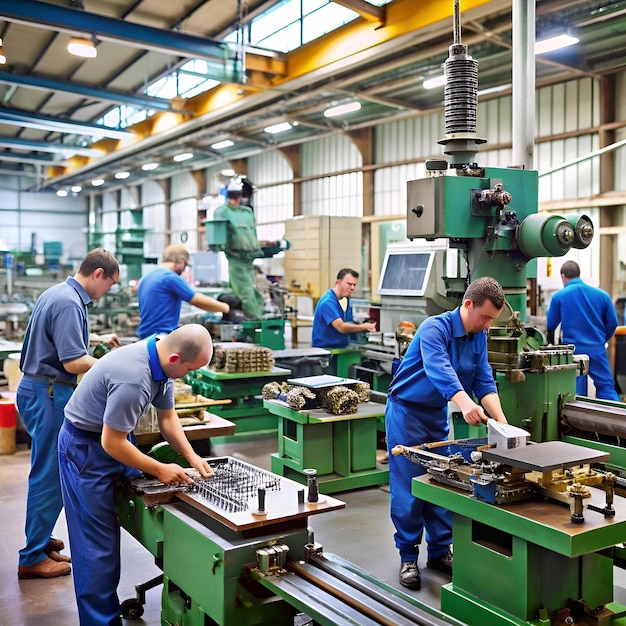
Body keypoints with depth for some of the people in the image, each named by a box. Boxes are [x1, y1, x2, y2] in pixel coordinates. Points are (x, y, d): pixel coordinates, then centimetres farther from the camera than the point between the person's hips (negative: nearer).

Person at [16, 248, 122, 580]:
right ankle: (32, 558, 8)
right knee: (49, 475, -2)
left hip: (38, 390, 11)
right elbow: (73, 362, -25)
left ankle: (39, 537, 31)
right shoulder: (69, 303, -20)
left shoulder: (59, 293, 12)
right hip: (49, 394, -11)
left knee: (48, 473, 19)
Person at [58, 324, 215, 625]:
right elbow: (112, 444, -28)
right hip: (86, 448, -9)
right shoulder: (133, 378, -35)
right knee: (98, 541, -3)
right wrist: (159, 470, -18)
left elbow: (167, 416, 6)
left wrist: (192, 457, -4)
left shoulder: (162, 362, -6)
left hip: (113, 439, 9)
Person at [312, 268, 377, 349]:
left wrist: (367, 327, -4)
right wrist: (365, 327, -16)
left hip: (342, 348, 8)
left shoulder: (346, 300, 12)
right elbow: (341, 327, -23)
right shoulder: (328, 302, -17)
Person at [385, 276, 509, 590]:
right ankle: (408, 556, 10)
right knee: (407, 488, -2)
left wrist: (501, 420, -20)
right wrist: (466, 404, -56)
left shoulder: (479, 337, -1)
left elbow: (484, 383, -4)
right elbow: (439, 369, -40)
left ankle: (440, 551, 22)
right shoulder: (434, 328, -24)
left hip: (438, 414, 7)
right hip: (407, 411, -7)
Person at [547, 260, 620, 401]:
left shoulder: (558, 296, -3)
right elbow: (612, 322, 5)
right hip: (597, 350, 1)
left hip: (572, 351, -1)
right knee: (606, 387, 5)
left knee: (576, 391, 9)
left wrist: (551, 343, 25)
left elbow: (551, 326, 5)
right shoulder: (602, 295, 2)